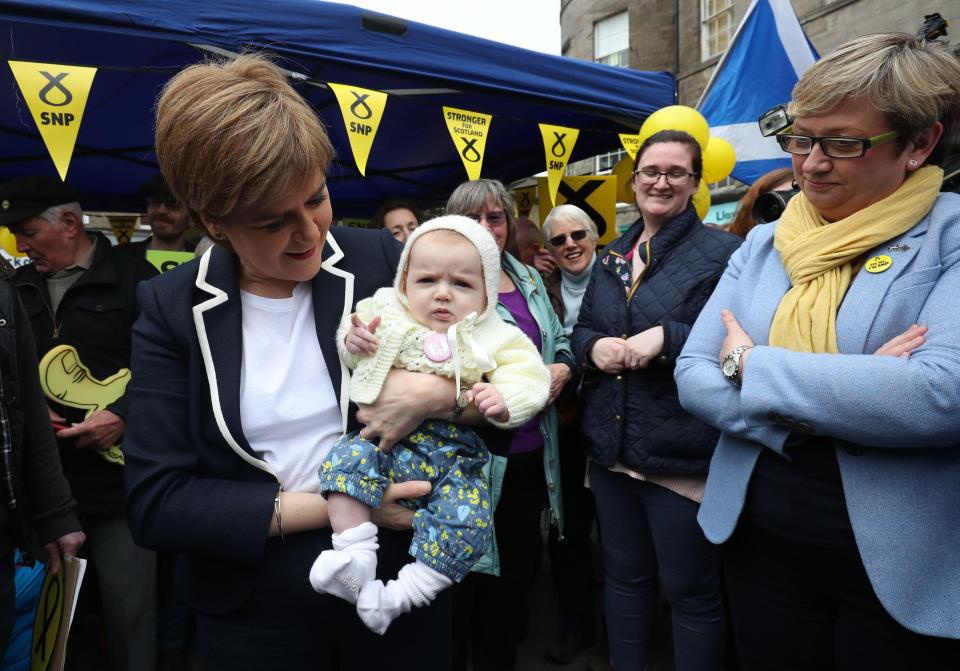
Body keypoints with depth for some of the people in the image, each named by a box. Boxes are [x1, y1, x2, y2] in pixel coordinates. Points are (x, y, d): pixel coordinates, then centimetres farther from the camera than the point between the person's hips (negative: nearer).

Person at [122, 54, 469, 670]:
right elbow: (155, 502, -12)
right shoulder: (173, 309, -9)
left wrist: (438, 392, -26)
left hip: (403, 592, 1)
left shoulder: (382, 262, -10)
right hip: (254, 618, 0)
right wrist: (334, 507, -19)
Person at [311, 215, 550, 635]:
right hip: (388, 442, 2)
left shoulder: (494, 339, 1)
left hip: (456, 457, -1)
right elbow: (353, 360, 17)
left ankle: (403, 595, -4)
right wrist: (352, 340, -6)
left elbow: (528, 375, -4)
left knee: (467, 522, -21)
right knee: (345, 459, -24)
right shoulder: (388, 317, 6)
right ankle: (356, 556, -12)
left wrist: (504, 400, -25)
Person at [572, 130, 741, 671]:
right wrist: (594, 346, -6)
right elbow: (581, 329, 16)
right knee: (624, 576, 21)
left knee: (691, 591, 11)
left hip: (683, 453, -6)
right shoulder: (612, 256, 11)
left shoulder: (723, 252, -8)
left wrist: (667, 338, -23)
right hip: (611, 446, 6)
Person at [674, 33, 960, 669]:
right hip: (762, 542, 4)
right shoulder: (761, 245, 3)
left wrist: (749, 365, -18)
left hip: (904, 568, -3)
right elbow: (692, 375, -4)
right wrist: (822, 404, -20)